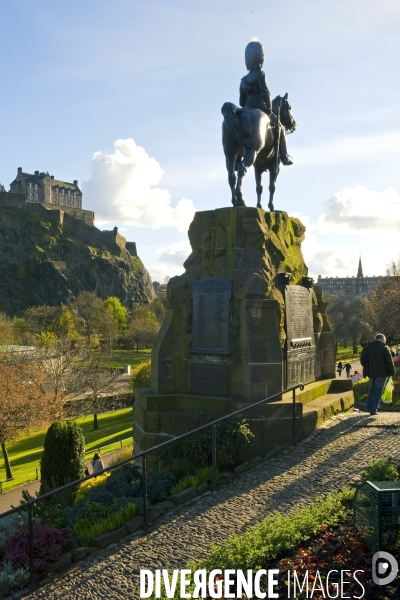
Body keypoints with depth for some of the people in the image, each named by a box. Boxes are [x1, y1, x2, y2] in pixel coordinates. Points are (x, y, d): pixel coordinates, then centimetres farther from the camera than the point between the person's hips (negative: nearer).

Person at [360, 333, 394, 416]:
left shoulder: (367, 347, 7)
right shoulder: (384, 348, -9)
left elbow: (362, 359, 12)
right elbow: (389, 361, -11)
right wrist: (392, 372, -2)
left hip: (371, 372, 5)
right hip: (382, 373, -5)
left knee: (372, 389, 19)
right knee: (378, 391, 1)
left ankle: (370, 407, 17)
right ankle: (373, 410, -2)